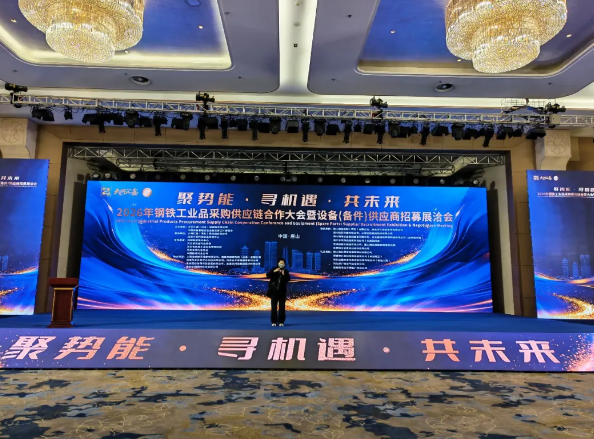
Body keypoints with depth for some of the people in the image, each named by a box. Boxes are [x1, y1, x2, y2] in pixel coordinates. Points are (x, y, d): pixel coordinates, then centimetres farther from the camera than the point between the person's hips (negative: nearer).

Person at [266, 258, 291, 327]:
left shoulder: (286, 271, 3)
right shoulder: (274, 269, 4)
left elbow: (288, 279, -11)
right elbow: (267, 275, -9)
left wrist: (284, 274, -25)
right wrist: (274, 271, -22)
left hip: (282, 292, 0)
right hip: (274, 291, 0)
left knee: (282, 307, 1)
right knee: (274, 307, 1)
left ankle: (281, 322, 8)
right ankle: (274, 321, 8)